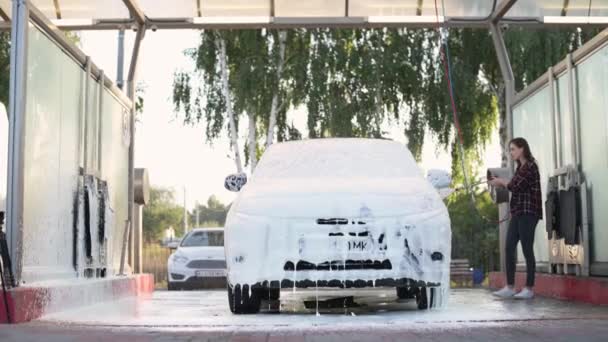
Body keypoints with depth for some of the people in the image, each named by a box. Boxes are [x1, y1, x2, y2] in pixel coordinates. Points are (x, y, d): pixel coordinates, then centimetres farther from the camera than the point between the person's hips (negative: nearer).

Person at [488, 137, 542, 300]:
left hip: (528, 212, -9)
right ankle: (510, 287, 6)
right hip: (518, 213, 9)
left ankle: (529, 289, -1)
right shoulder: (520, 167, 19)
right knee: (509, 249, 3)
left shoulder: (530, 166, -8)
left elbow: (515, 186, -15)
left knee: (527, 250, -6)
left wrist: (500, 182, 0)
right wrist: (501, 183, 6)